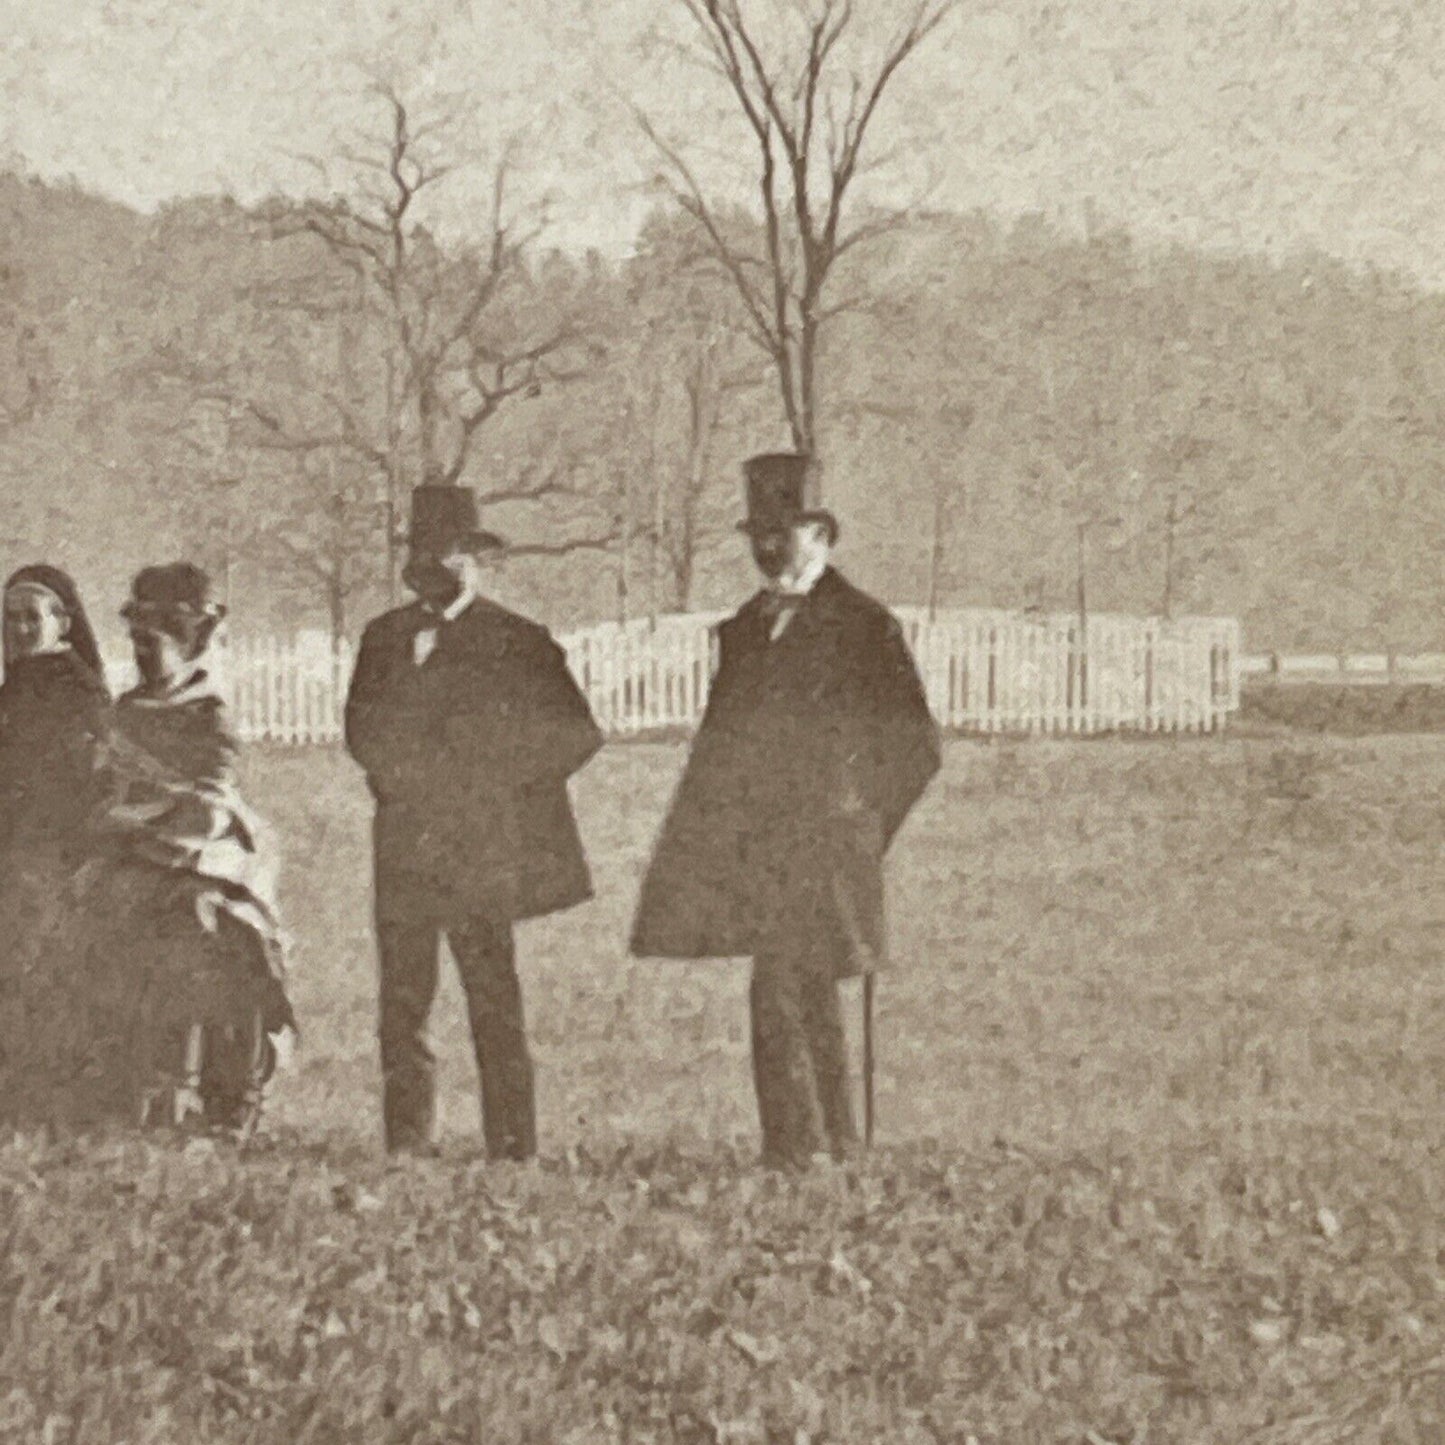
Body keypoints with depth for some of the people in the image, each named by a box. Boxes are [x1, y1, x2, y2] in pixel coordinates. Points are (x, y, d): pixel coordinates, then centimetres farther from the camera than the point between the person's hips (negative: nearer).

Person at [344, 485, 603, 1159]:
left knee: (496, 1010, -6)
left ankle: (512, 1155, -4)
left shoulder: (516, 641, 5)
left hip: (484, 855, -3)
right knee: (401, 1010, 0)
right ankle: (407, 1150, 5)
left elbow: (576, 734, 3)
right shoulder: (387, 637, 14)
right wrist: (414, 671, -6)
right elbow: (364, 738, 6)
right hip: (404, 853, 3)